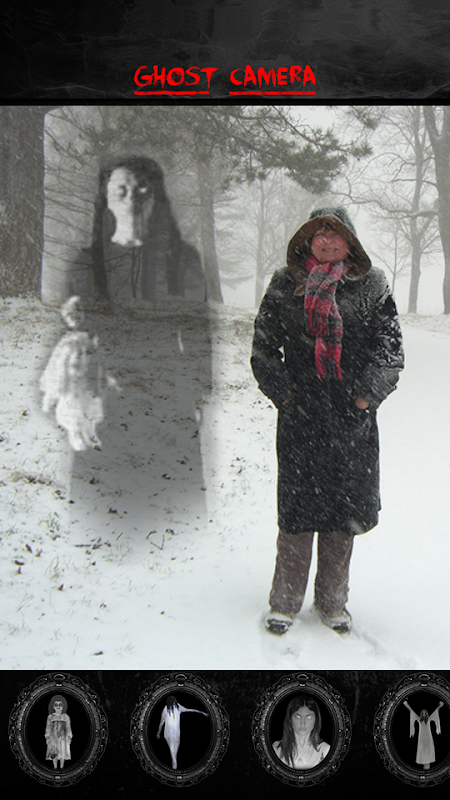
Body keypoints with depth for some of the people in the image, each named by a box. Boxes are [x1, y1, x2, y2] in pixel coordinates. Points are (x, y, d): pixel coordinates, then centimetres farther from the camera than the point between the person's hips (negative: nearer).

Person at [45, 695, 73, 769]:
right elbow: (48, 727, 4)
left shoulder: (66, 717, 1)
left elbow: (68, 727, 3)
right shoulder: (50, 717, 2)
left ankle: (61, 767, 11)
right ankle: (55, 767, 12)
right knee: (54, 753, 2)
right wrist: (47, 737, 0)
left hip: (63, 737, 0)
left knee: (63, 752, 1)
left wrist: (69, 737, -1)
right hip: (53, 737, 0)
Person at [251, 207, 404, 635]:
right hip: (300, 417, -1)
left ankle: (333, 602, 22)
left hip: (352, 416, 1)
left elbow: (390, 347, 5)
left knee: (344, 506, 7)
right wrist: (283, 392, -2)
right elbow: (263, 347, 8)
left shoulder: (371, 286, 6)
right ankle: (284, 600, 16)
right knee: (297, 504, 2)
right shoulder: (285, 284, 6)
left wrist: (366, 395, -5)